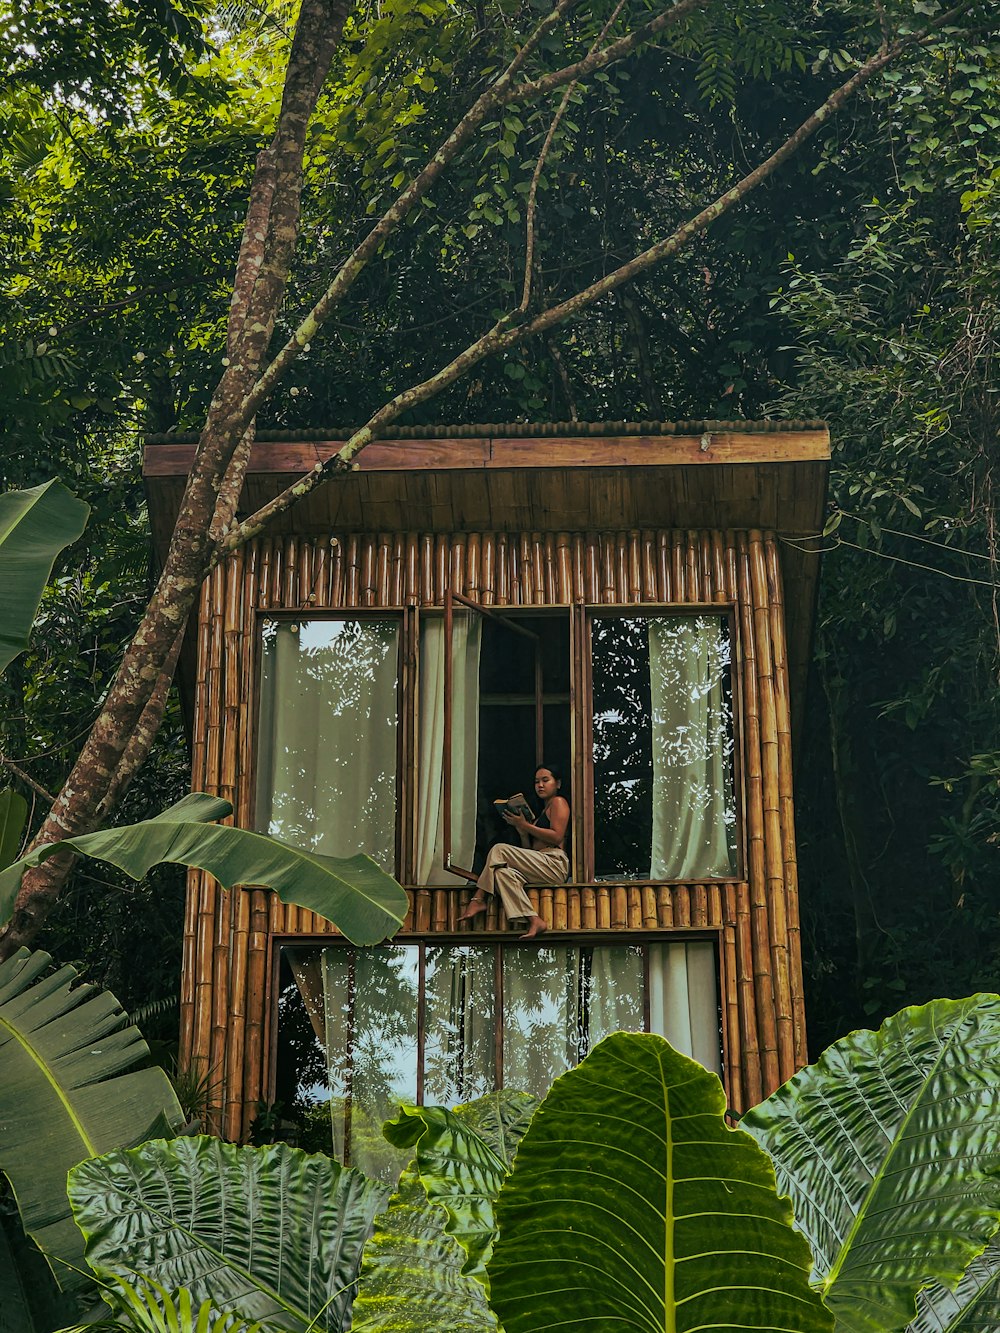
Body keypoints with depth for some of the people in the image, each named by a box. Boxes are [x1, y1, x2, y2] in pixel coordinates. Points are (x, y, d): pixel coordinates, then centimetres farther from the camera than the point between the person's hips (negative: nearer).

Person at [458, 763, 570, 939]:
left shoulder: (558, 802, 7)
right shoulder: (543, 811, 33)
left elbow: (557, 837, -11)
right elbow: (529, 848, 23)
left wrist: (525, 825, -8)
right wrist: (520, 829, 6)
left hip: (555, 864, -8)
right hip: (541, 868, 8)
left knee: (499, 850, -18)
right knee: (503, 873, -22)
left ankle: (478, 899, -18)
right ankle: (533, 921, -33)